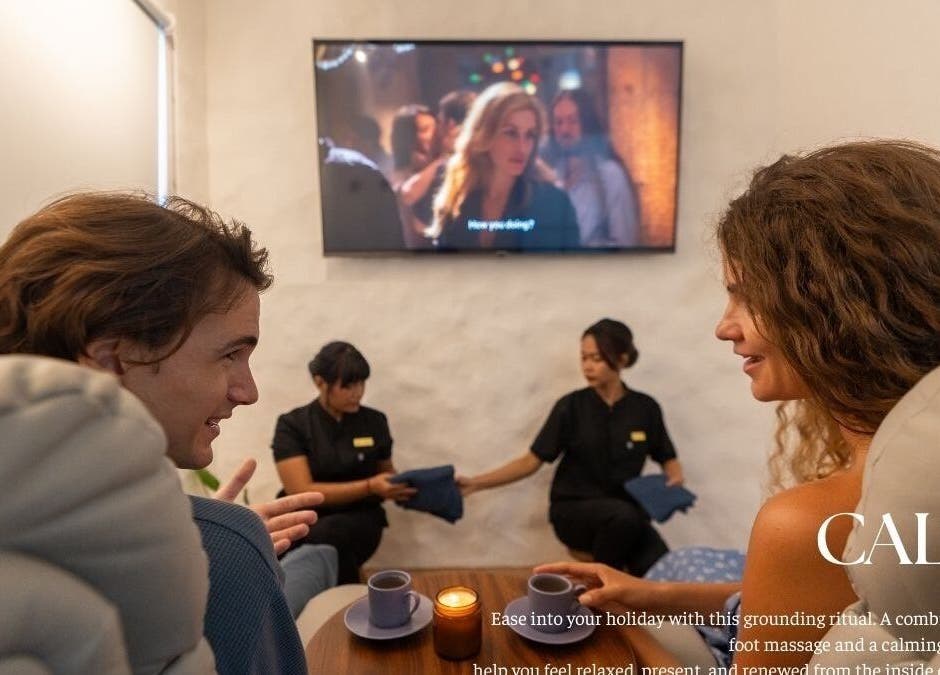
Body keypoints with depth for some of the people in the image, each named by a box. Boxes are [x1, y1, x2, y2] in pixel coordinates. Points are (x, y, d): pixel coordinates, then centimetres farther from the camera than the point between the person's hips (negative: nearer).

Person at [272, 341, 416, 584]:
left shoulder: (374, 421, 6)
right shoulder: (292, 425, -2)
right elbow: (302, 492, -11)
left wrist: (400, 487, -3)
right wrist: (370, 487, -19)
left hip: (359, 521, 1)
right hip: (306, 520, -1)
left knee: (324, 535, -33)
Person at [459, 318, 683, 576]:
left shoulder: (645, 408, 1)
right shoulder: (571, 406, -4)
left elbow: (668, 459, 14)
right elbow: (531, 461, -3)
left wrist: (675, 482, -10)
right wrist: (475, 483, -12)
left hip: (624, 514, 2)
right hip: (573, 511, -1)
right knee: (623, 515, -35)